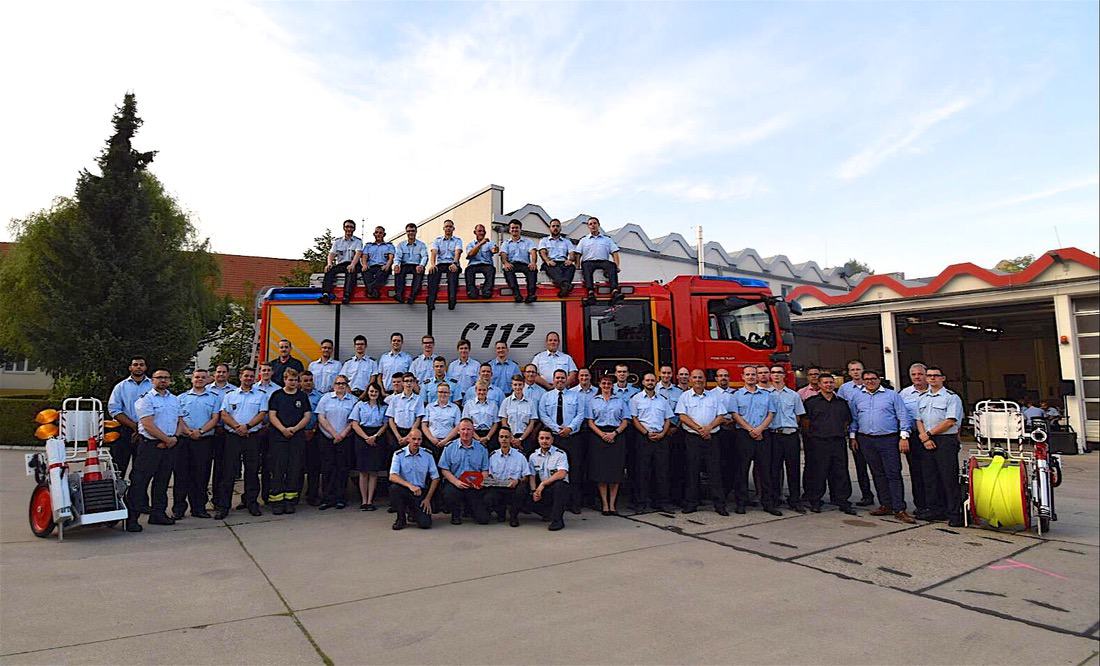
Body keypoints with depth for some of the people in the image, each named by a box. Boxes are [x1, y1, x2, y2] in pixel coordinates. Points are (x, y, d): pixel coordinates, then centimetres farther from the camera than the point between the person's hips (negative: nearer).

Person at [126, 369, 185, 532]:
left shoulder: (175, 400, 15)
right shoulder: (145, 399, -5)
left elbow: (180, 421, 16)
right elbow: (148, 425, -13)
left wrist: (174, 438, -2)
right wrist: (167, 439, -11)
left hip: (169, 446, 6)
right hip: (150, 445, -6)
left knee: (162, 481, 12)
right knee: (139, 482, -5)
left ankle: (158, 513, 20)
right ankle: (131, 518, -1)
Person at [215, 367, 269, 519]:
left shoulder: (261, 395, 9)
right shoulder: (230, 395, 11)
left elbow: (262, 414, 0)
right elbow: (224, 415, 2)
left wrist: (247, 426, -14)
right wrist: (237, 427, -13)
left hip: (253, 437, 0)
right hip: (232, 437, 0)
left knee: (252, 471, 4)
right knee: (228, 472, -1)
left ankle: (251, 502, 15)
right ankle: (222, 506, 4)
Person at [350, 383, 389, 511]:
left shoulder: (384, 407, 9)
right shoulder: (360, 405, 6)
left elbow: (385, 424, 5)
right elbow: (354, 424, 0)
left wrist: (375, 436, -9)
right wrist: (366, 437, -9)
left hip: (378, 439, 1)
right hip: (362, 438, -1)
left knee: (374, 471, 0)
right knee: (363, 471, 0)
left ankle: (370, 501, 6)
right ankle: (364, 501, 7)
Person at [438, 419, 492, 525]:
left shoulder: (481, 448, 7)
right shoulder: (450, 447, 3)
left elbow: (485, 470, 8)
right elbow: (444, 469, 0)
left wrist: (480, 482, -13)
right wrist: (456, 482, -16)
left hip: (475, 487, 1)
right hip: (455, 484, -1)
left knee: (483, 519, -10)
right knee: (449, 494, -36)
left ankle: (469, 507, 27)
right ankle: (456, 514, 0)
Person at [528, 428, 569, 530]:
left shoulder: (560, 454, -7)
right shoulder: (533, 456, 8)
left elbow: (562, 474, -20)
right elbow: (532, 476, 8)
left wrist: (543, 483, -21)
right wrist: (534, 491, -10)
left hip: (561, 488, -4)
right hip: (543, 491, 4)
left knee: (559, 484, -37)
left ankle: (557, 519, -24)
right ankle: (551, 513, 2)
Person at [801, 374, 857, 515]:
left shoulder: (841, 402, 14)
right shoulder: (811, 401, 1)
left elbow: (847, 421, 21)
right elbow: (805, 421, 2)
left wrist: (843, 434, 11)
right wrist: (811, 435, -2)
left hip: (838, 442, 4)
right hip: (818, 442, -3)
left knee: (841, 472, 5)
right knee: (817, 472, 0)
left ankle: (843, 501, 13)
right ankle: (815, 501, 10)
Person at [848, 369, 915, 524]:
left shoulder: (892, 395, 3)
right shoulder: (857, 397, 12)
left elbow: (904, 416, 0)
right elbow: (853, 418, 17)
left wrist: (904, 437, -7)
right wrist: (852, 436, 11)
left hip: (889, 440, -3)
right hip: (866, 440, 3)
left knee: (894, 474, -6)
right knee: (878, 474, 8)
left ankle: (899, 509, -4)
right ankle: (886, 505, 17)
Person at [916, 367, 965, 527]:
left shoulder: (951, 397, -4)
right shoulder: (923, 398, 16)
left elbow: (950, 421, -13)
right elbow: (919, 420, 13)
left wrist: (928, 433, -10)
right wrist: (924, 438, -3)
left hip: (946, 441, -6)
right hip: (927, 442, 6)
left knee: (949, 478, -5)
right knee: (930, 478, 9)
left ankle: (954, 514, 1)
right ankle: (936, 510, 18)